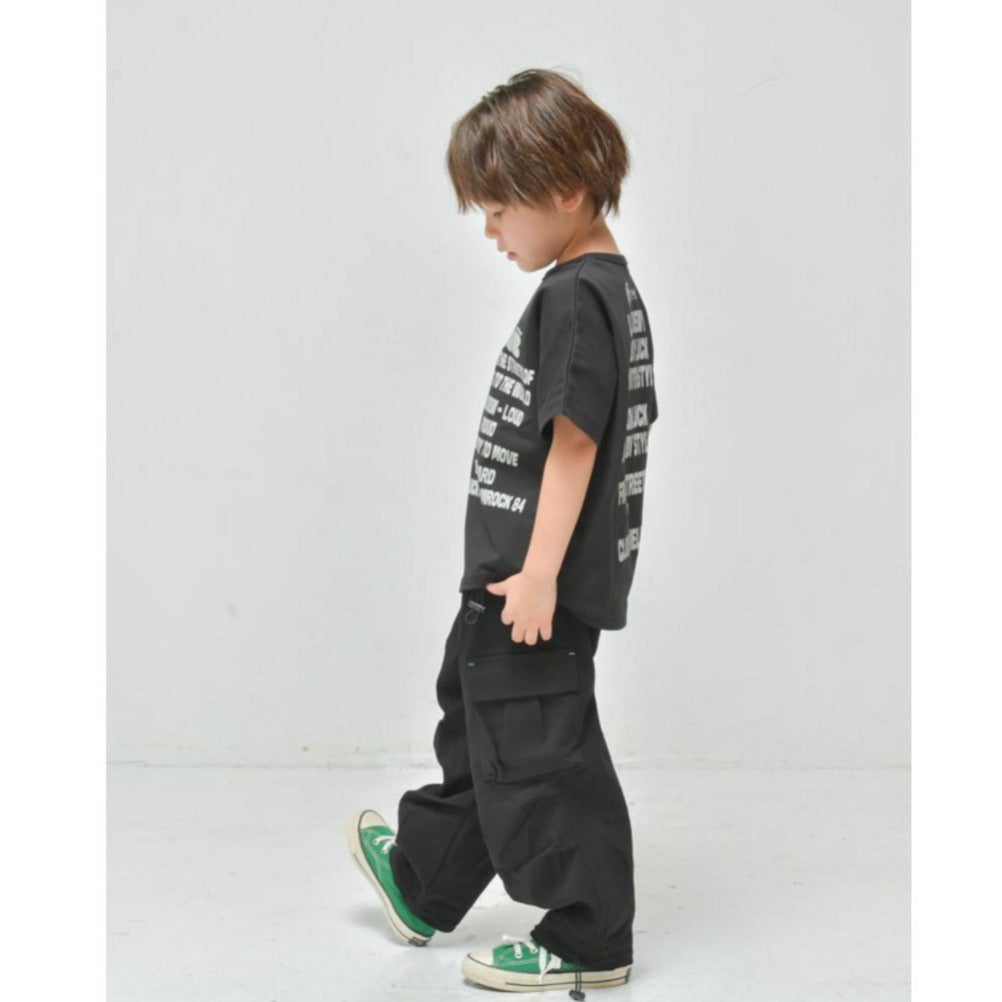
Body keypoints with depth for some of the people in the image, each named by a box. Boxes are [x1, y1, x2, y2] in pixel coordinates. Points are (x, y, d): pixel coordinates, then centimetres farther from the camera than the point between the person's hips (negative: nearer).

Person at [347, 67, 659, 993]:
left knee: (539, 752, 1)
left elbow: (574, 440, -24)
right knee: (479, 726, 23)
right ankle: (420, 882, 41)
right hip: (514, 574, 11)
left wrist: (540, 572, -24)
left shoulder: (575, 298, -18)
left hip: (540, 586, -11)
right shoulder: (609, 288, 12)